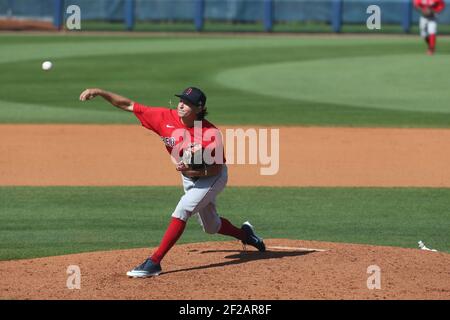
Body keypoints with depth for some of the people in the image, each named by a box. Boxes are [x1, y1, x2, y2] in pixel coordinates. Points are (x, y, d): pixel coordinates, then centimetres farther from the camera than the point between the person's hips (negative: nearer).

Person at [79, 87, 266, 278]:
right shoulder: (165, 118, -21)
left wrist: (195, 171, -38)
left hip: (212, 176, -6)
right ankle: (244, 234, 50)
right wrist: (99, 93, -32)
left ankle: (154, 262, -27)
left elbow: (217, 168, -21)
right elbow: (128, 105, -22)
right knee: (211, 227, 20)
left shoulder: (211, 133, -31)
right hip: (188, 177, 6)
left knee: (182, 210, -25)